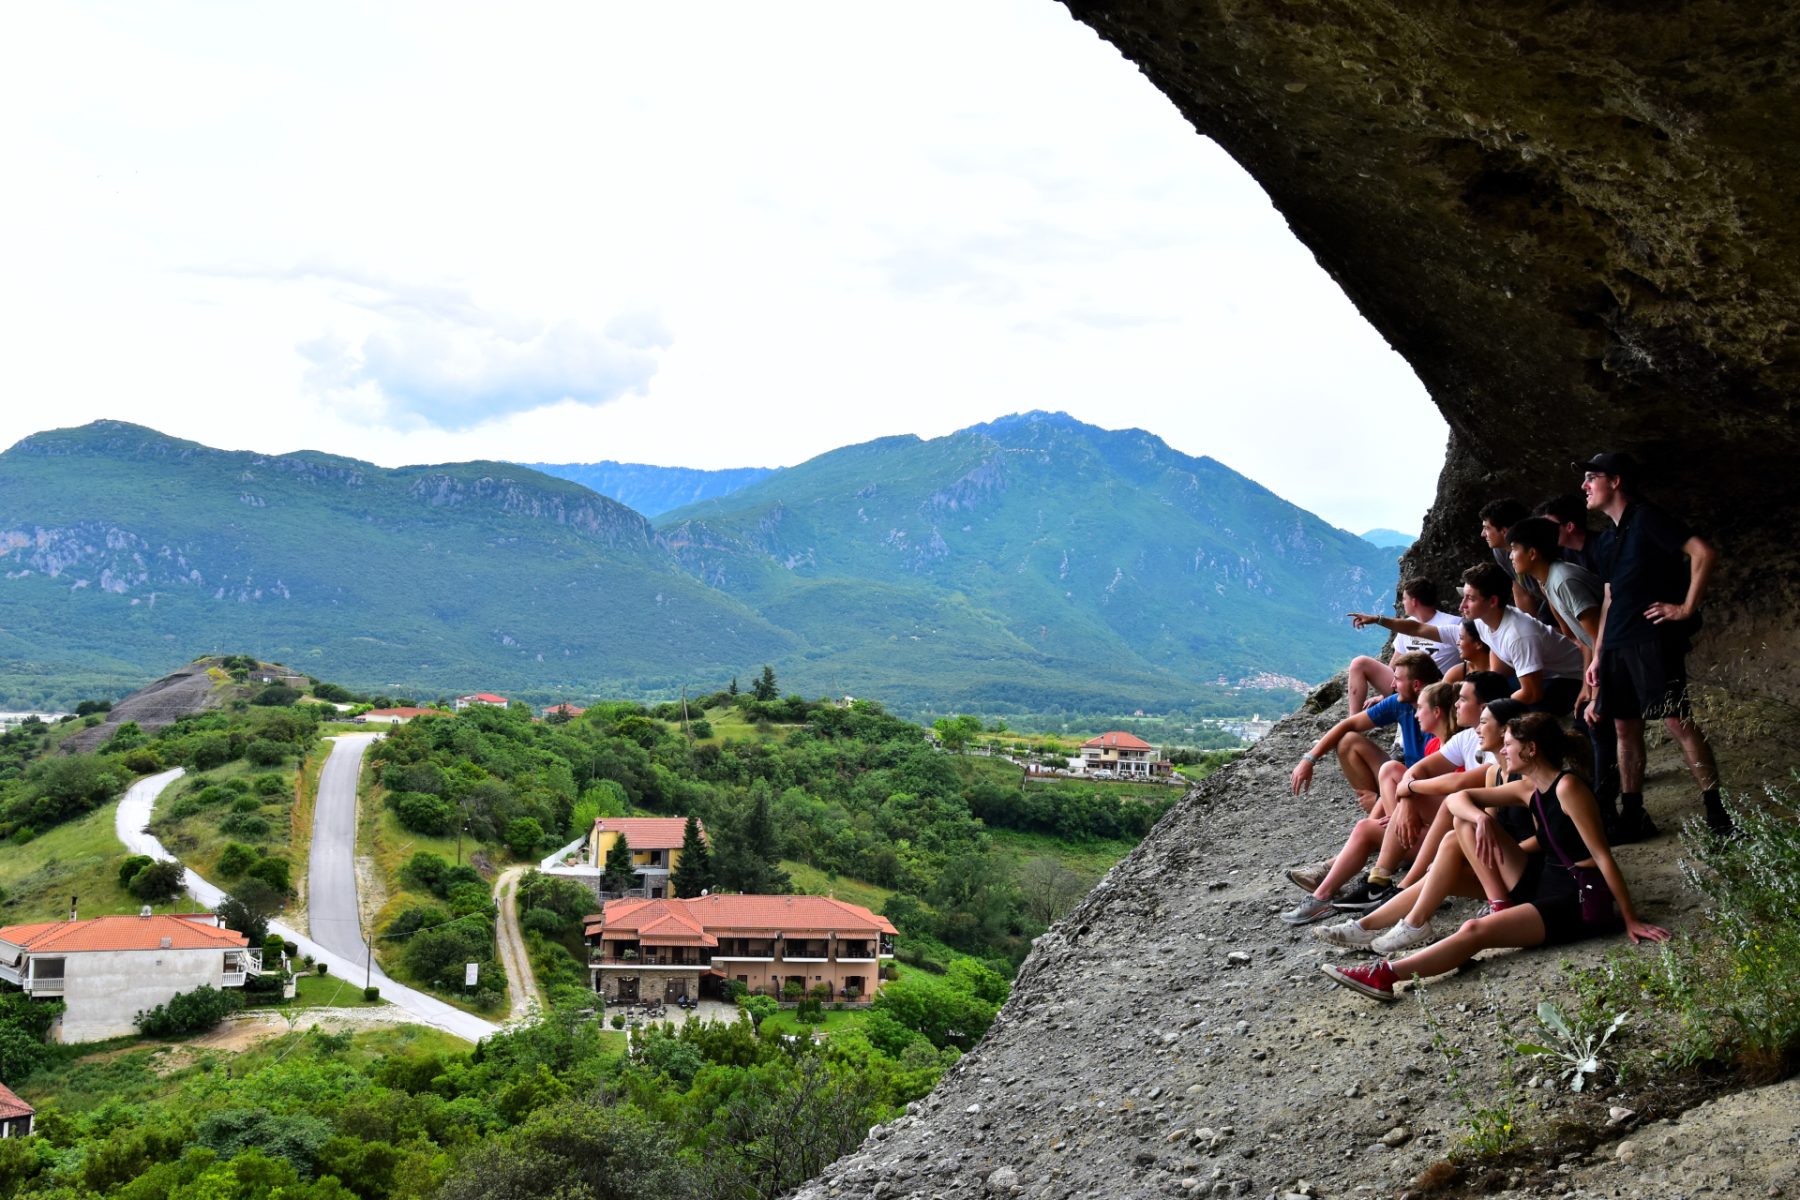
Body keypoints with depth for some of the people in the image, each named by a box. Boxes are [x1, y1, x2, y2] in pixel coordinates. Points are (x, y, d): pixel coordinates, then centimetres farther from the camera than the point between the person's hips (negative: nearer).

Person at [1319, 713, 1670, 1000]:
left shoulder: (1567, 787, -17)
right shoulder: (1528, 788, 8)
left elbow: (1603, 856, -18)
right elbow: (1458, 798, 10)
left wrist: (1630, 920, -18)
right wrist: (1481, 819, -14)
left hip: (1580, 901, -9)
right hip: (1543, 882, 9)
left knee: (1475, 931, -27)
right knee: (1466, 820, 5)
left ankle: (1386, 975, -31)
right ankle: (1503, 909, -1)